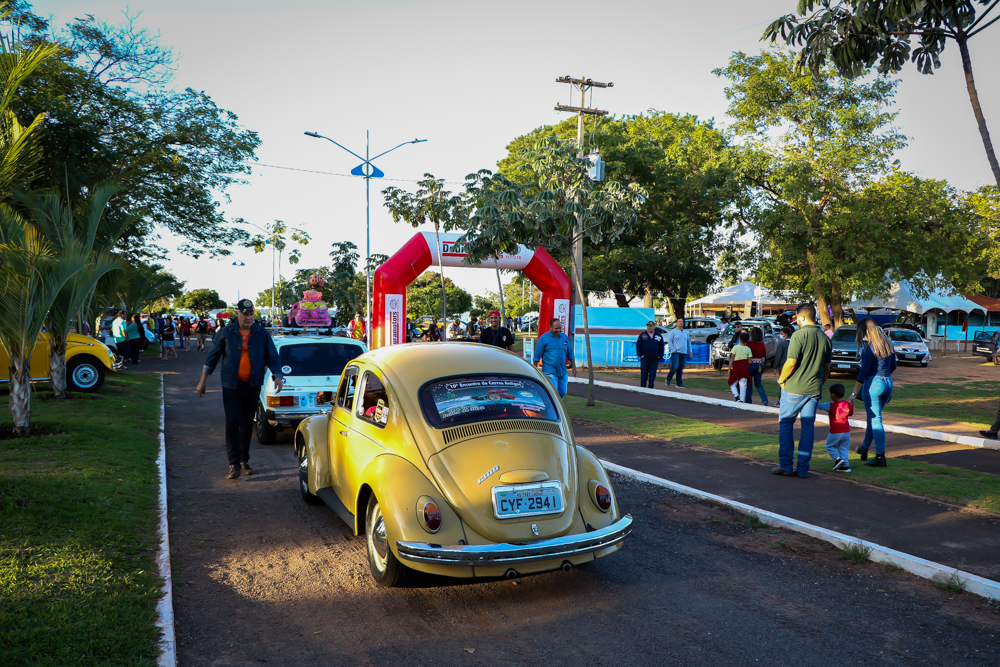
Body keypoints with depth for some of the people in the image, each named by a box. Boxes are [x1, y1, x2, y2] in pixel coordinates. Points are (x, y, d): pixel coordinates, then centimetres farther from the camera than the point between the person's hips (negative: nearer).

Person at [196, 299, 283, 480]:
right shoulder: (226, 333, 1)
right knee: (232, 424, -8)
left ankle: (244, 461, 22)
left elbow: (272, 356, 5)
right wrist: (203, 380, 8)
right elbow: (213, 356, 8)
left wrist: (277, 376, -11)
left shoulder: (262, 334, 3)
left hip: (252, 385, 2)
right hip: (231, 385, -1)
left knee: (247, 425, 10)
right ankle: (234, 464, -4)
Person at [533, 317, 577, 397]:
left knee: (562, 393, 9)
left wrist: (574, 367, 12)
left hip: (562, 372, 5)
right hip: (550, 372, -5)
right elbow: (536, 357, -2)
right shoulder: (544, 338, -5)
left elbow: (570, 355, 16)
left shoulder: (564, 337, 7)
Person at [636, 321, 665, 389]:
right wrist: (640, 355, -3)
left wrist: (660, 356, 5)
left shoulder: (659, 336, 8)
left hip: (655, 359, 2)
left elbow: (661, 347, 13)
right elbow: (638, 345, 4)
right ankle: (642, 387, 9)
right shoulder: (642, 335, 3)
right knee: (644, 374, 0)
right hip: (645, 359, -1)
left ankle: (650, 387, 5)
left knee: (652, 374, 0)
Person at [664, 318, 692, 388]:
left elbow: (689, 342, 25)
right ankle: (668, 379, 7)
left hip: (684, 353, 5)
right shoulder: (673, 331, 0)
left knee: (681, 369, 4)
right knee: (675, 367, -13)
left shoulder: (685, 332, 17)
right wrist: (674, 350, -11)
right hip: (676, 353, -5)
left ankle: (679, 384, 7)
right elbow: (669, 341, -5)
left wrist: (690, 351, 16)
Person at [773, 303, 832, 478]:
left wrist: (781, 380, 0)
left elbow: (791, 363, -15)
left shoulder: (799, 335, -12)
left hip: (794, 388, -5)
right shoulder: (825, 338, 8)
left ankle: (785, 465, 5)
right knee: (808, 426, 8)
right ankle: (803, 468, 10)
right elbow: (826, 368, 13)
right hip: (814, 389, 6)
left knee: (785, 424, 6)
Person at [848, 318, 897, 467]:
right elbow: (893, 366, 18)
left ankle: (880, 456, -3)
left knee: (875, 420, -2)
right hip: (888, 383, 8)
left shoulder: (870, 347, -15)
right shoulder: (888, 344, 8)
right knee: (872, 417, 21)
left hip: (873, 384, -8)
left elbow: (864, 372, -17)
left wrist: (854, 393, -15)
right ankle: (864, 449, 35)